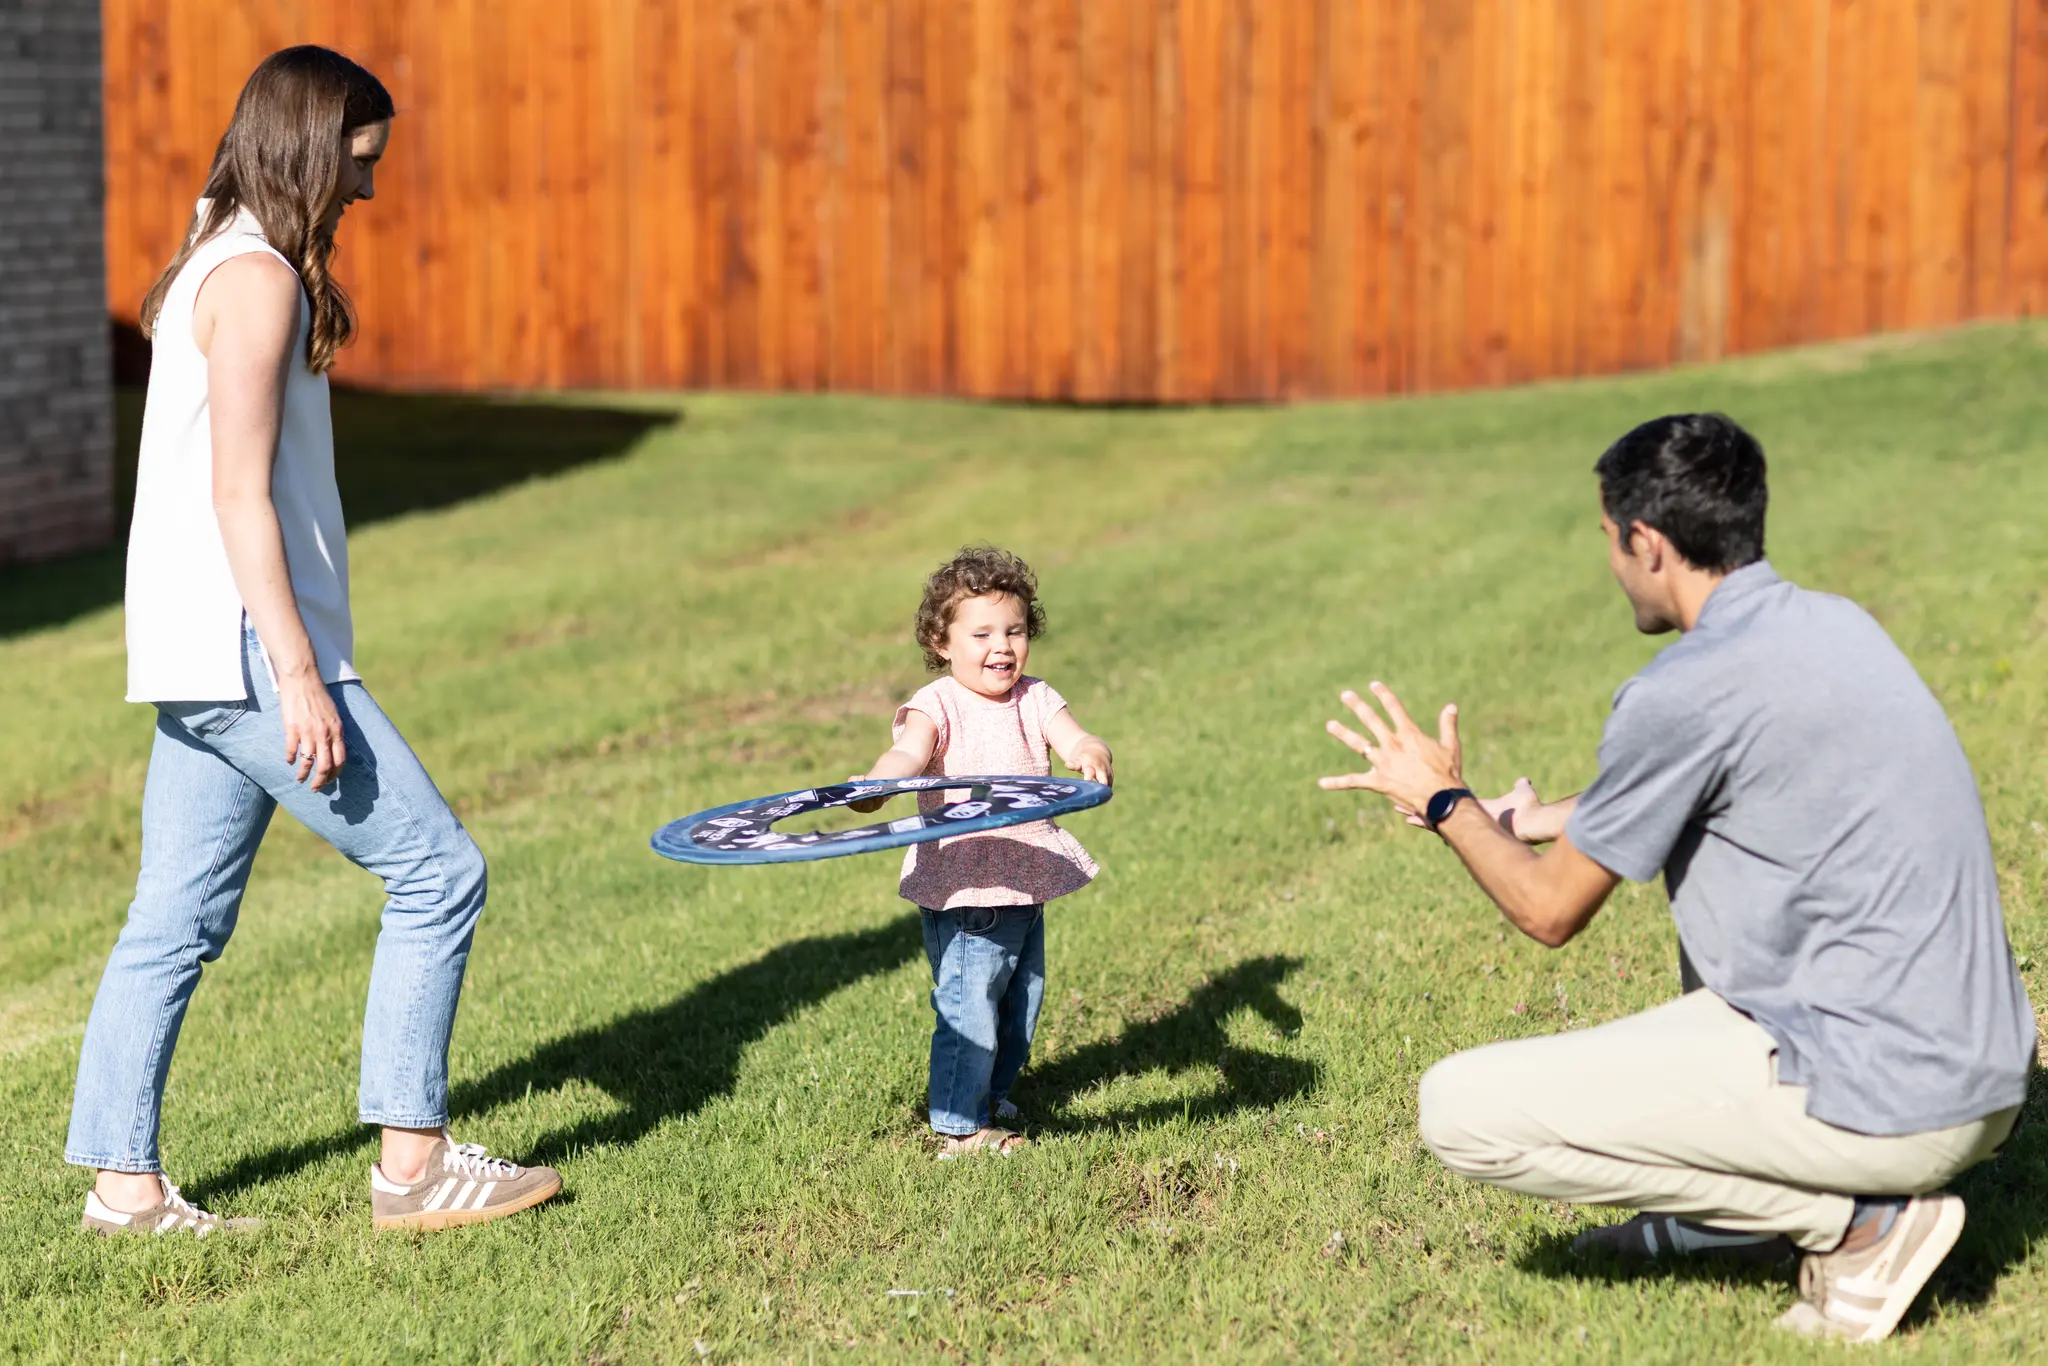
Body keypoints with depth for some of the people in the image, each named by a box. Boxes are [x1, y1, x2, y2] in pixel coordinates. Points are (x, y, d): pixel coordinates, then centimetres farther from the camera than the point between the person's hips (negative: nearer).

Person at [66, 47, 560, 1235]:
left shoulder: (212, 267, 18)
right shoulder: (259, 279, -13)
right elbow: (240, 492, -20)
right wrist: (299, 675, -22)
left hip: (207, 662, 10)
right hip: (245, 650, -10)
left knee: (179, 918, 10)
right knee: (439, 869, -4)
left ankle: (124, 1182, 13)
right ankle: (411, 1161, 1)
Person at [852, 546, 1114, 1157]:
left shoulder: (1035, 699, 6)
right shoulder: (937, 705, -10)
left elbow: (1077, 740, -7)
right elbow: (909, 751, -26)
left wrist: (1092, 756, -32)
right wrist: (879, 782, -48)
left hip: (1026, 885, 6)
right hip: (963, 893, -6)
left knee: (1022, 999, 18)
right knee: (969, 1003, -9)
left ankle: (990, 1095, 38)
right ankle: (959, 1126, 2)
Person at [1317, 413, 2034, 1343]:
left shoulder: (1682, 694, -16)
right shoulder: (1836, 625, 9)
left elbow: (1549, 913, -3)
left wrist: (1444, 803, 14)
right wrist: (1545, 818, 34)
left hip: (1881, 1108, -9)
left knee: (1460, 1111, -6)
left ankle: (1850, 1220, -3)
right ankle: (1711, 1212, 21)